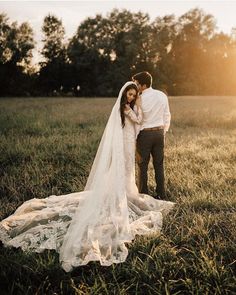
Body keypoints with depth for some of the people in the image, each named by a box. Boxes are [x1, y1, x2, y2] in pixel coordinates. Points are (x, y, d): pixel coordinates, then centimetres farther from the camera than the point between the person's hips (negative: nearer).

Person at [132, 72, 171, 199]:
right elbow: (167, 117, 8)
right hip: (159, 132, 5)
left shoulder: (140, 99, -14)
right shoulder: (162, 96, 2)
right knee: (159, 165, 11)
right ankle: (161, 194, 17)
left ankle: (143, 195, 10)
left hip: (144, 133, -5)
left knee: (142, 166, 5)